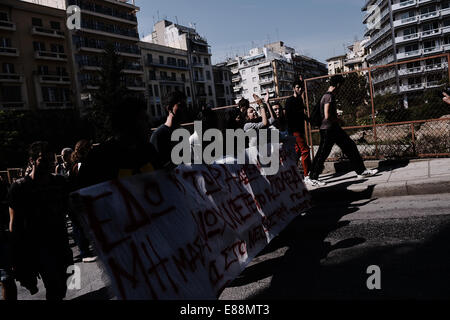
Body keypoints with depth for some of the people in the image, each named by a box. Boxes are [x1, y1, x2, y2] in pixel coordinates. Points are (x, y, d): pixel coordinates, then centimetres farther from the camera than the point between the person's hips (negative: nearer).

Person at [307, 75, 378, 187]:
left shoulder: (330, 96, 15)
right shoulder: (329, 96, -17)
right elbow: (327, 116, -24)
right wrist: (337, 120, -7)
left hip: (334, 129, 10)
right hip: (328, 129, -10)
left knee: (350, 146, 11)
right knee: (322, 154, -4)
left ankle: (361, 171, 18)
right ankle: (312, 178, 7)